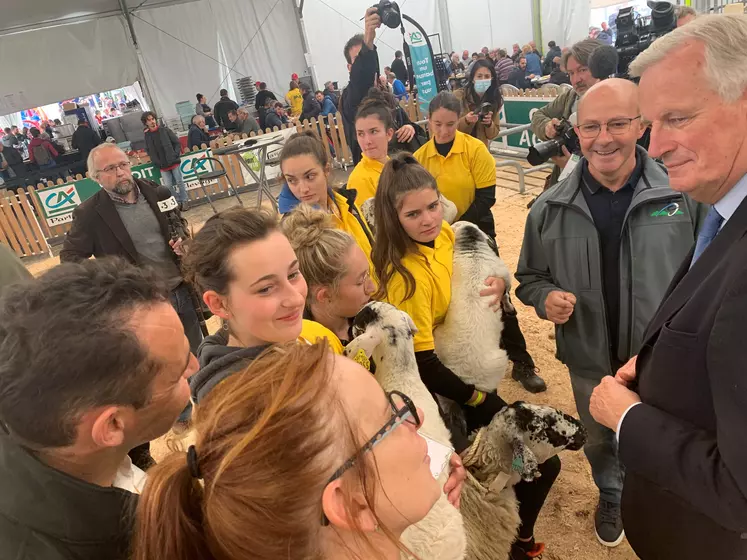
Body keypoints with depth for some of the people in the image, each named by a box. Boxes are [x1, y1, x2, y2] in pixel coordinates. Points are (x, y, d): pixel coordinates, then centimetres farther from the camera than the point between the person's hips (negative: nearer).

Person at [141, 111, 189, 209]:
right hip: (163, 165, 2)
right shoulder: (147, 136, 5)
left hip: (174, 162, -2)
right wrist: (156, 162, -3)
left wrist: (176, 155, -9)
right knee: (168, 185, -1)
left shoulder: (165, 130, 0)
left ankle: (185, 201, 14)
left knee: (179, 182, 3)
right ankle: (177, 202, 11)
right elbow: (149, 151, 9)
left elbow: (177, 143, 1)